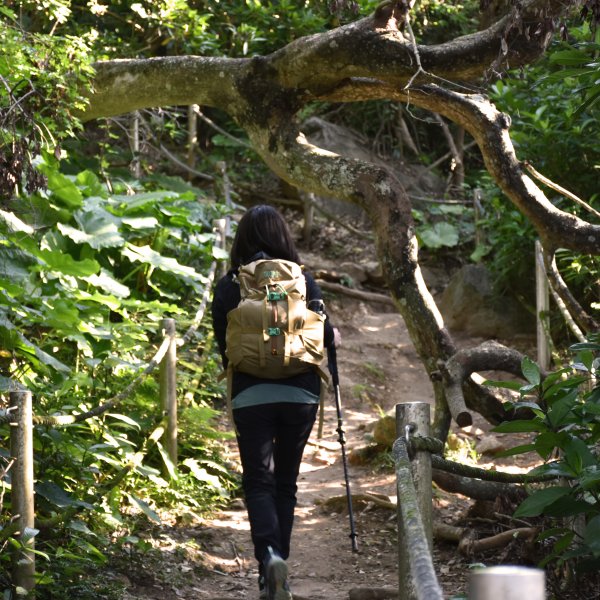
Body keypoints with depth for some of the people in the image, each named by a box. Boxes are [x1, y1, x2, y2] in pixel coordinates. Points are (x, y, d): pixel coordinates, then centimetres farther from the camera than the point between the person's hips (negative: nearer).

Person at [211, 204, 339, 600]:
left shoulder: (228, 287, -2)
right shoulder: (303, 281, 0)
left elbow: (223, 346, 1)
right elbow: (324, 334, -2)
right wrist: (332, 337, 21)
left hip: (251, 395, -1)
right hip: (300, 393, 1)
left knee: (258, 481, 2)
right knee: (286, 482, 13)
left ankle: (269, 554, -23)